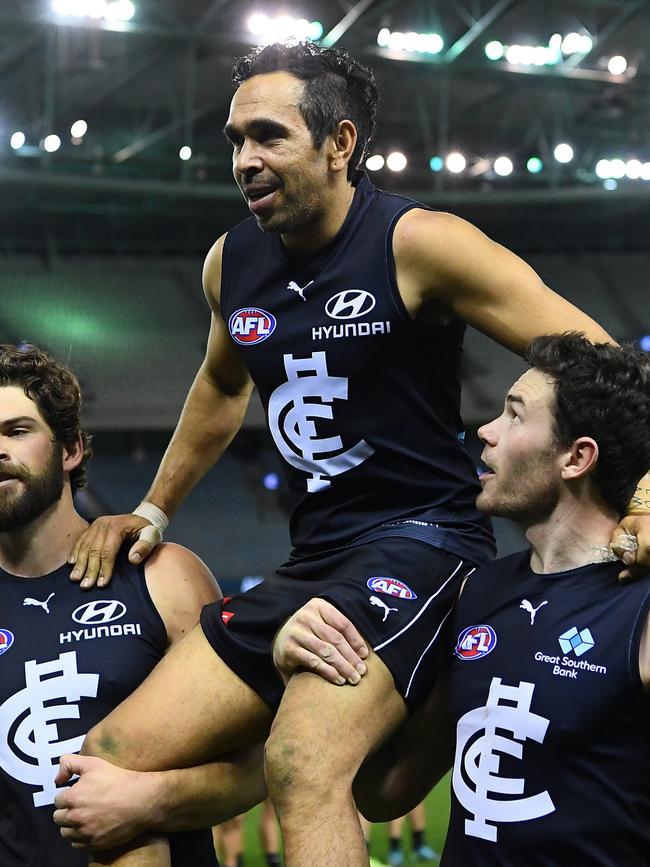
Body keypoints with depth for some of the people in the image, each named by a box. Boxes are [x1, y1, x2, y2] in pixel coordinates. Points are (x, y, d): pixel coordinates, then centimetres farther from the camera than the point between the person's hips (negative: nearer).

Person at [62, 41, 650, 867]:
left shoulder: (417, 243, -10)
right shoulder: (231, 262, 10)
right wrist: (152, 510, 32)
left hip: (417, 541, -7)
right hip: (310, 557, 7)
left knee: (305, 766, -33)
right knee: (106, 764, -1)